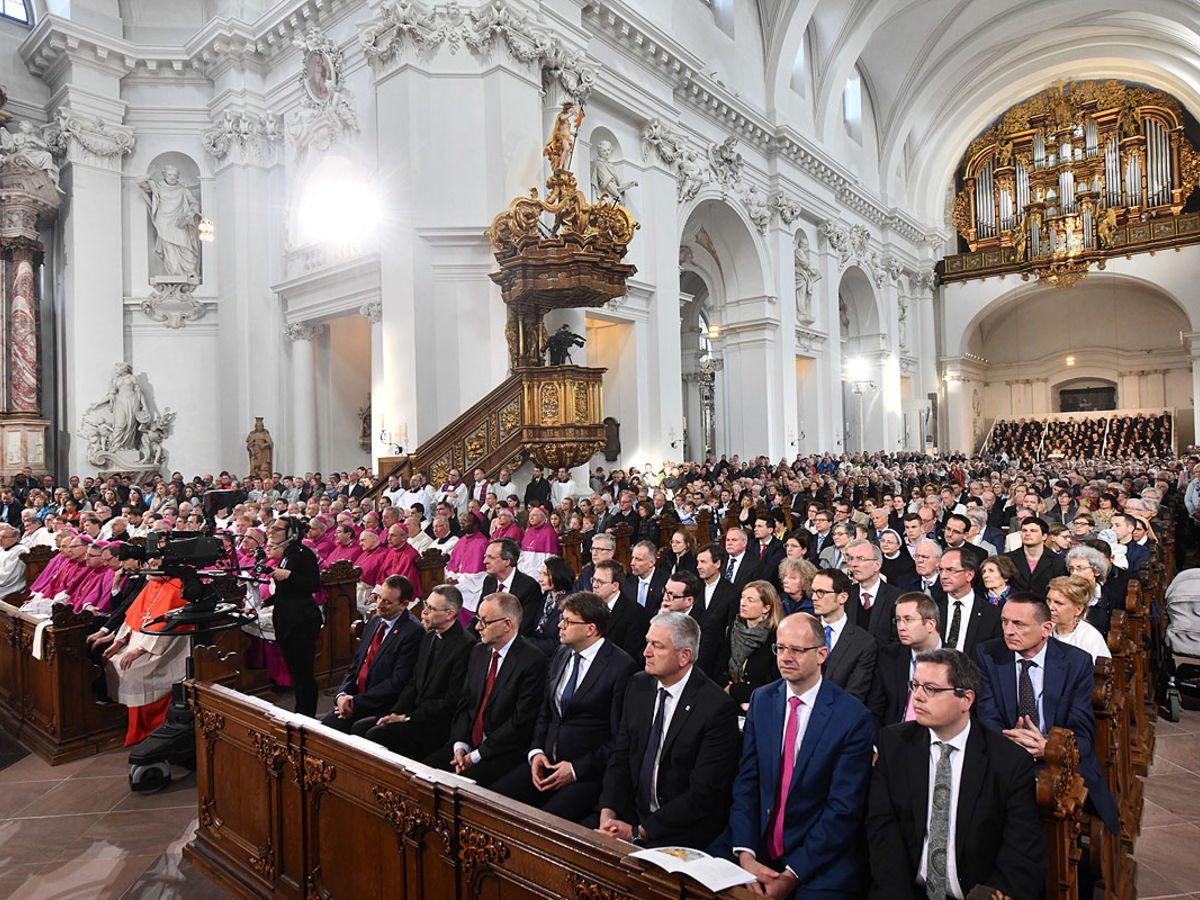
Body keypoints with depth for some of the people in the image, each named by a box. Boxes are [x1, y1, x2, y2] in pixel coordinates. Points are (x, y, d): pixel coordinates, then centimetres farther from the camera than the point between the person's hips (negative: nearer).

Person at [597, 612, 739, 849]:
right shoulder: (639, 685, 3)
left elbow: (703, 794, -17)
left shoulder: (717, 708, -17)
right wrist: (608, 811, -11)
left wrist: (639, 831, -18)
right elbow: (619, 756, 6)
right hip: (631, 810, 6)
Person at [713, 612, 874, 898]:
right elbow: (746, 782, 2)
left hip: (820, 861, -3)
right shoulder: (761, 700, 4)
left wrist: (792, 874, -15)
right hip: (757, 842, 3)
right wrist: (745, 854, -11)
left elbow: (844, 808, -12)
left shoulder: (854, 717, -10)